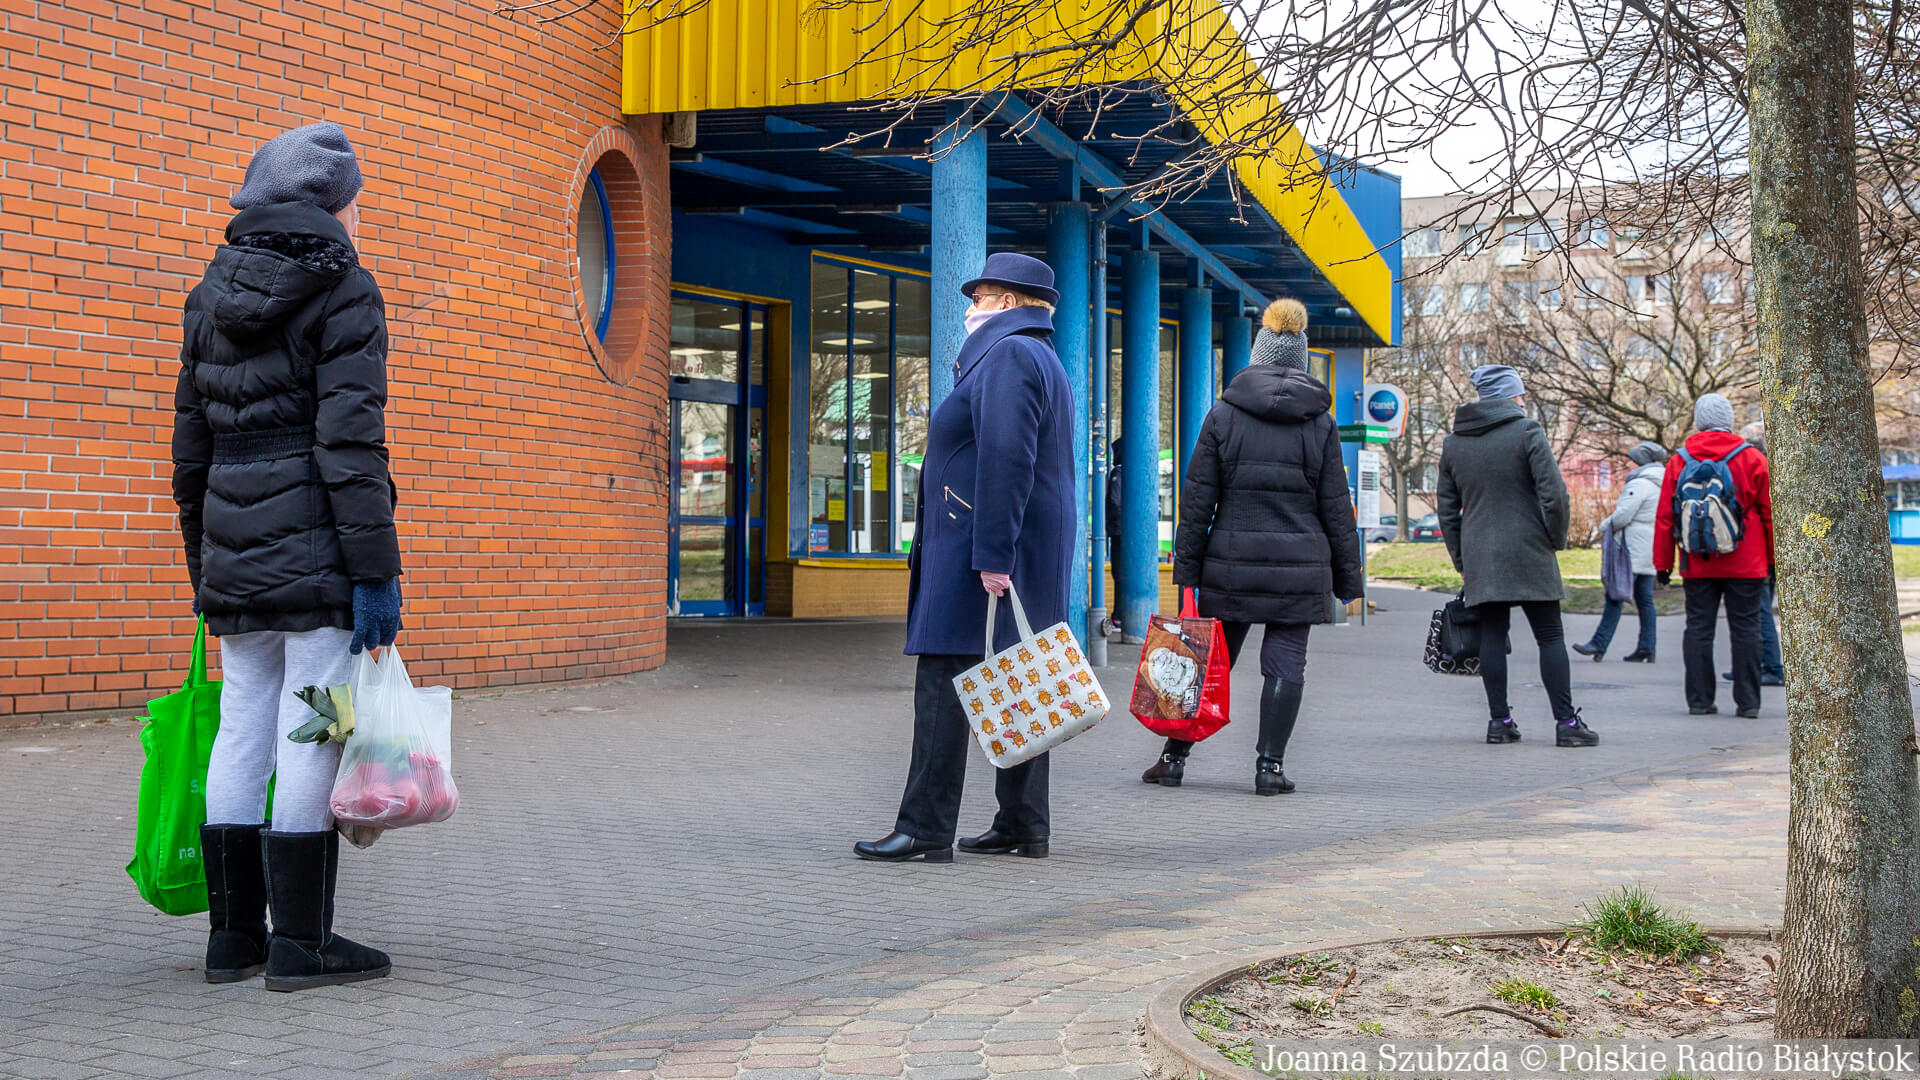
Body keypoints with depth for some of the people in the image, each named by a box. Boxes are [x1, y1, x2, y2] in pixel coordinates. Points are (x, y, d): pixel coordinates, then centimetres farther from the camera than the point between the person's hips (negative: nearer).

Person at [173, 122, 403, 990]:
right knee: (311, 731, -3)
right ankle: (300, 941, 1)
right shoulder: (342, 289, -6)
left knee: (242, 732, 10)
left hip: (235, 549, 7)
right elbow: (349, 437, -15)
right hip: (317, 545, -7)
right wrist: (376, 570, -14)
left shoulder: (213, 293, 15)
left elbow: (193, 440, 17)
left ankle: (234, 934, 16)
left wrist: (202, 565, 23)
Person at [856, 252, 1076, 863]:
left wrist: (991, 556, -25)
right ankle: (1023, 827, 14)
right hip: (1034, 552, 10)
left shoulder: (1007, 355, -11)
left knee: (945, 681, -8)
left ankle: (926, 829, -7)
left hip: (977, 554, -10)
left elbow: (1005, 463, -21)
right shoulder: (1042, 359, 23)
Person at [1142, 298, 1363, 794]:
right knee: (1285, 664, 4)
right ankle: (1270, 765, 2)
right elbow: (1336, 507, 5)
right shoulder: (1320, 422, 3)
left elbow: (1198, 498, 0)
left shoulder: (1223, 414, 1)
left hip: (1232, 561, 1)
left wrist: (1186, 569, 3)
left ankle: (1174, 757, 14)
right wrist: (1347, 575, 12)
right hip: (1300, 566, -1)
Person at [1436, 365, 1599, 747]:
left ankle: (1499, 720, 6)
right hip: (1528, 553, -4)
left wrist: (1460, 559, 18)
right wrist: (1556, 539, 1)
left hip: (1478, 556, 4)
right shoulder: (1527, 432, -6)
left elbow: (1447, 509, 13)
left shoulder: (1453, 443, 10)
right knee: (1550, 636, 1)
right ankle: (1566, 722, -1)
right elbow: (1554, 494, -13)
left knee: (1492, 635, 7)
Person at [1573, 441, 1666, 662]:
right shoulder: (1662, 486, 17)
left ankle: (1599, 644, -14)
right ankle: (1648, 648, 9)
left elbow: (1623, 516, -16)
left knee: (1615, 597, -11)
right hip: (1650, 551, 10)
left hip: (1633, 550, -10)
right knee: (1645, 600, 10)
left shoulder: (1639, 484, -12)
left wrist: (1605, 525, 2)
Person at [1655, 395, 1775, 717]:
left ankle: (1699, 700, 5)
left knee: (1698, 629, 6)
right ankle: (1747, 702, 3)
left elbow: (1665, 517, 4)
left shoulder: (1679, 462, 3)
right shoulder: (1752, 459, -1)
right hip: (1746, 565, -1)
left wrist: (1663, 563, 10)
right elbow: (1769, 513, 3)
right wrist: (1773, 558, 11)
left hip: (1697, 566, 1)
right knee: (1746, 629, 3)